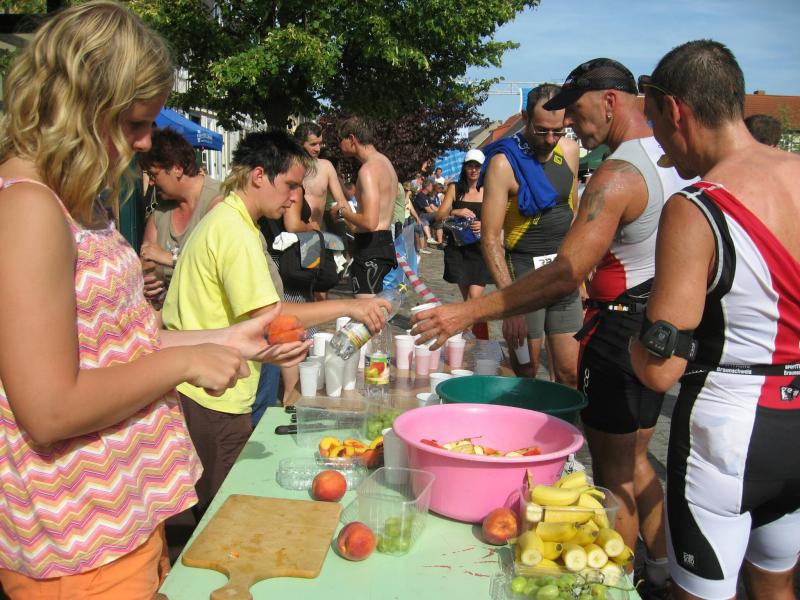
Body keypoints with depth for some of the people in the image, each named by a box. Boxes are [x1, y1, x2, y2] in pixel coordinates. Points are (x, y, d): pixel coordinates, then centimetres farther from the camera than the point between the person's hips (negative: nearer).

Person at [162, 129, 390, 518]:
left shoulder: (225, 219, 14)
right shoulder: (235, 231, -19)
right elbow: (266, 317, -26)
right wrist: (347, 307, -22)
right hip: (212, 397, -10)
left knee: (219, 505, 19)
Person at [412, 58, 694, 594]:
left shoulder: (618, 175, -22)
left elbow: (566, 275, -29)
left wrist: (468, 313, -30)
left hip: (622, 327, -9)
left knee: (613, 471, 5)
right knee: (633, 460, 22)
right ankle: (660, 570, 36)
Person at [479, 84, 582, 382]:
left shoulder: (569, 150, 6)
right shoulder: (504, 162, -13)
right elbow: (490, 238, -17)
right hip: (524, 273, -5)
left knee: (571, 375, 7)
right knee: (525, 375, 2)